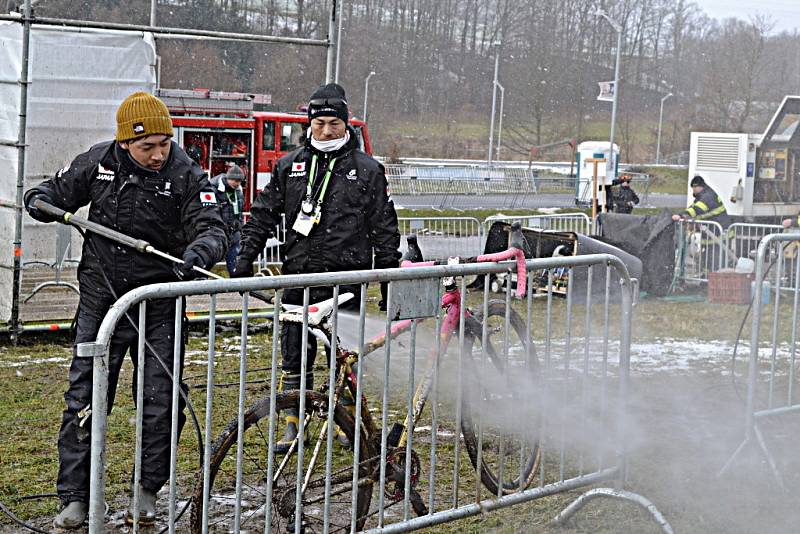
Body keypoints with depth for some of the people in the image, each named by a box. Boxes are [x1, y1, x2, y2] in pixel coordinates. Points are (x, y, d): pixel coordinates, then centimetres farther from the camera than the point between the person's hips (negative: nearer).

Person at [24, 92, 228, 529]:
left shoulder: (186, 174, -9)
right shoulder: (98, 162, -2)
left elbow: (211, 227, -13)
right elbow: (60, 190, 14)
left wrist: (199, 251, -35)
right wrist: (40, 200, -8)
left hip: (159, 305, -1)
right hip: (101, 299, 1)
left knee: (161, 402, 2)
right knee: (84, 398, 1)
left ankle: (147, 492, 20)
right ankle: (74, 498, 9)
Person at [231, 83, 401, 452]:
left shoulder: (367, 170, 3)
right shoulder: (289, 166, 9)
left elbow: (384, 228, 5)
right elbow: (263, 214, 13)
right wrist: (245, 257, 3)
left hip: (347, 277, -2)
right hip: (299, 276, 2)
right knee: (294, 356, 5)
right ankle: (294, 424, 14)